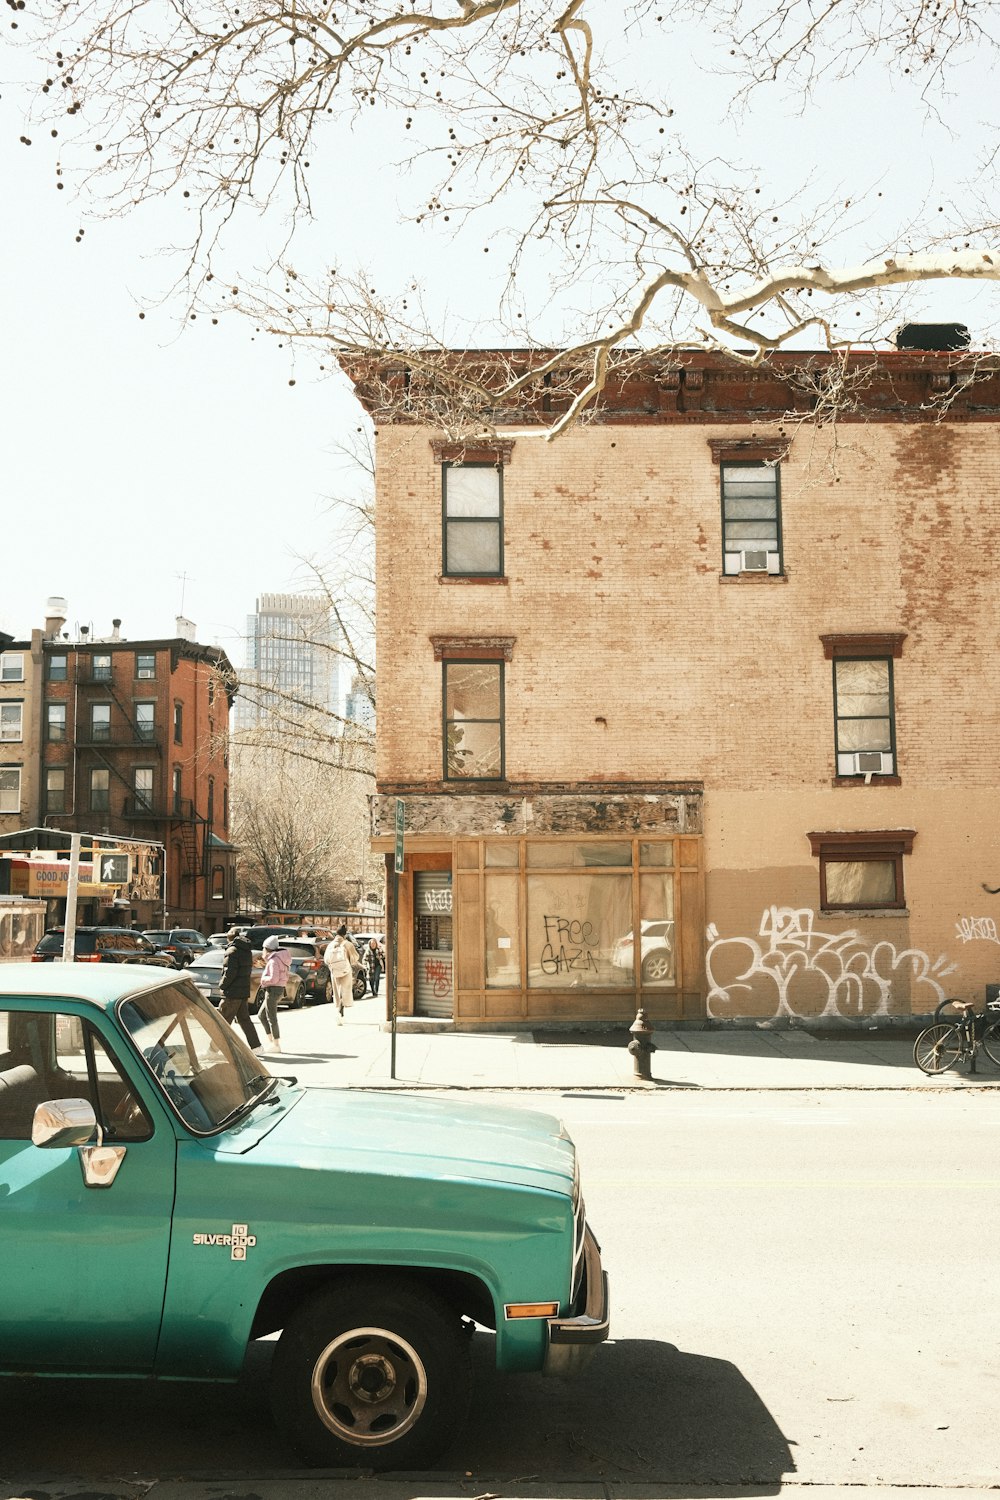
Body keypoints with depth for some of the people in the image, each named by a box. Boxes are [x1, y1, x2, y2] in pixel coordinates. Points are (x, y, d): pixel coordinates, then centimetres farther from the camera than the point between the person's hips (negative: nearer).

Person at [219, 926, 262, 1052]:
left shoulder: (232, 951, -14)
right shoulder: (247, 951, 13)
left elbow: (230, 972, -21)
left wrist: (222, 985, -8)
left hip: (233, 992, -8)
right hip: (244, 991, 8)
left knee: (223, 1020, -1)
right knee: (244, 1018, 11)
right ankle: (255, 1046, 7)